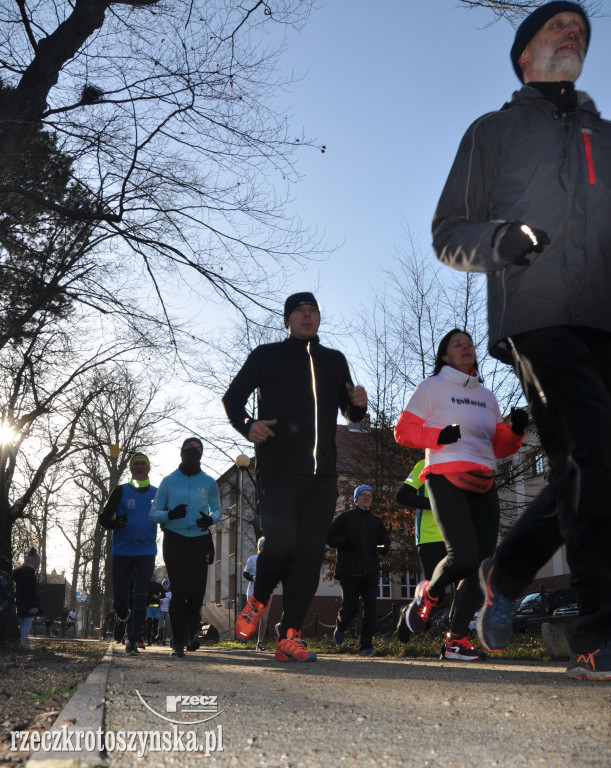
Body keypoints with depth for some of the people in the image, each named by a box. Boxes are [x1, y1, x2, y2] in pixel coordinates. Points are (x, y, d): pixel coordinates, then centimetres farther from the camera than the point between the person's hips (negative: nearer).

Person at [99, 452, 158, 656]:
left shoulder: (157, 493, 10)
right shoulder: (121, 491, 5)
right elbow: (103, 518, 2)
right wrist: (115, 523, -20)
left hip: (146, 553, 0)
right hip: (122, 553, 0)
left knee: (140, 599, -8)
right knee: (120, 599, 3)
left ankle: (132, 641, 0)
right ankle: (122, 618, 35)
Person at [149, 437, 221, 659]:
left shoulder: (209, 482, 9)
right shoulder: (169, 481, 7)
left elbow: (217, 509, 18)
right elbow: (153, 514, 6)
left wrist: (211, 519, -6)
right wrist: (169, 514, -16)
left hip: (200, 541, 1)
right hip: (174, 539, -1)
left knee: (196, 592, -4)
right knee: (179, 591, -9)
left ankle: (192, 630, 26)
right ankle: (178, 643, 0)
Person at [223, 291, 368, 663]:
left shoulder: (335, 360, 20)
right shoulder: (266, 356, 11)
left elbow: (350, 414, 23)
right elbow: (233, 398, 10)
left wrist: (358, 404, -1)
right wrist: (247, 425, -11)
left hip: (322, 473, 3)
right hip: (278, 467, -3)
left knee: (310, 553, -2)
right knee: (281, 541, -17)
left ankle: (290, 636, 4)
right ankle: (259, 600, 13)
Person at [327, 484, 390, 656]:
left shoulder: (375, 521, 18)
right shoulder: (344, 518, 7)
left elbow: (385, 540, 24)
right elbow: (330, 538, 3)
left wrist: (382, 547, 0)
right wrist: (345, 541, -16)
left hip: (370, 573, 3)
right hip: (349, 572, -3)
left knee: (370, 608, -7)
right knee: (350, 608, -5)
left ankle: (366, 645, 0)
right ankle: (340, 628, 28)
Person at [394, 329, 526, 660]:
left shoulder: (487, 396, 23)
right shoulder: (432, 386, 7)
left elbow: (500, 446, 22)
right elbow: (403, 431, 0)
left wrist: (516, 431, 1)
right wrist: (438, 436, -17)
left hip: (483, 484, 6)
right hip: (446, 477, -6)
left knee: (482, 561, -4)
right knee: (464, 555, -19)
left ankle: (456, 638, 4)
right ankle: (428, 593, 13)